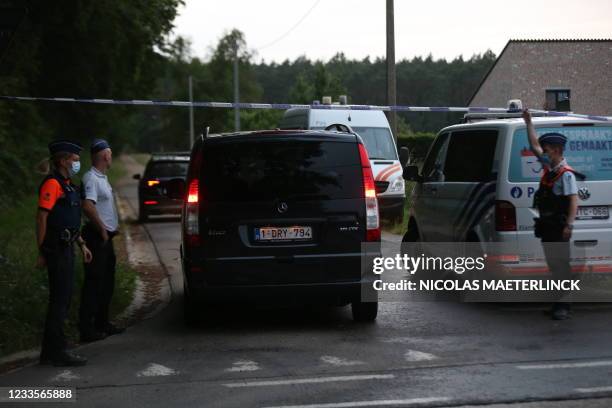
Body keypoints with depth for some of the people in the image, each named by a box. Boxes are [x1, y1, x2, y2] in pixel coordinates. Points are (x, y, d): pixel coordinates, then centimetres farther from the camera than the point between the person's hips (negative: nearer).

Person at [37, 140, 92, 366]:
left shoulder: (67, 185, 18)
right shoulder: (52, 184, -13)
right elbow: (42, 218, -18)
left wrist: (81, 244, 21)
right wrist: (42, 252, -20)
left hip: (66, 248, 10)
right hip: (57, 249, -10)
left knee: (62, 299, 12)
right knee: (59, 300, -7)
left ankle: (50, 351, 19)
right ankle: (57, 351, -3)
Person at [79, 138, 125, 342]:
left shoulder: (102, 177, 16)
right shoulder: (91, 178, -16)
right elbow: (88, 206, -28)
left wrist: (112, 226, 15)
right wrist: (102, 230, -21)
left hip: (106, 236, 10)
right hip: (97, 237, -10)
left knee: (107, 281, 16)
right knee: (94, 282, -8)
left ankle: (102, 323, 25)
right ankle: (86, 328, -5)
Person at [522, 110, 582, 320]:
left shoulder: (566, 173, -13)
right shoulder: (549, 168, 12)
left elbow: (574, 200, -19)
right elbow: (535, 145, 22)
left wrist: (569, 225, -27)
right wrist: (529, 123, 21)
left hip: (559, 227, -9)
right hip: (547, 224, 9)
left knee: (561, 264, -7)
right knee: (553, 265, 12)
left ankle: (564, 305, -6)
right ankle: (560, 302, 18)